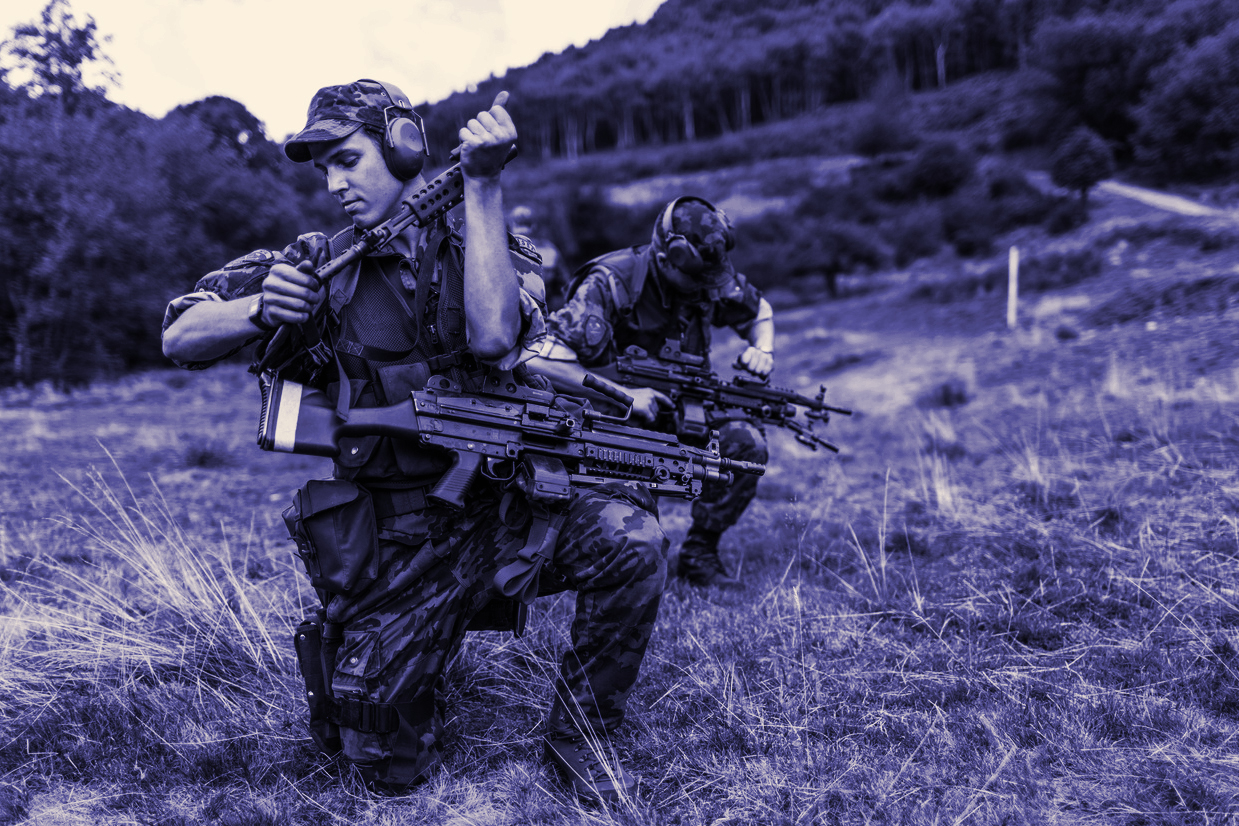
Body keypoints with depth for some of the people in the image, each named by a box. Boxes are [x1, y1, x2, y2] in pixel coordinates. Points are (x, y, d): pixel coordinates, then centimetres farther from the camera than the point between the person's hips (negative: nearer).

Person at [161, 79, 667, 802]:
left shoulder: (486, 247, 2)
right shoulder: (323, 261, 5)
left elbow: (492, 337, -21)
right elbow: (179, 339, 4)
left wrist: (483, 185, -22)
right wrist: (262, 309, -17)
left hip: (502, 506, 0)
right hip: (395, 547, 0)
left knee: (630, 539, -28)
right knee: (389, 767, -8)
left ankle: (579, 734, -4)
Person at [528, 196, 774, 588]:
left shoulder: (711, 280, -7)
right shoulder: (609, 285, -24)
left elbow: (760, 310, 15)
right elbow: (541, 361, -31)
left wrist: (763, 350, -8)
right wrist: (624, 394, -33)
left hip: (676, 411, 5)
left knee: (745, 441, -21)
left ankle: (698, 553, -3)